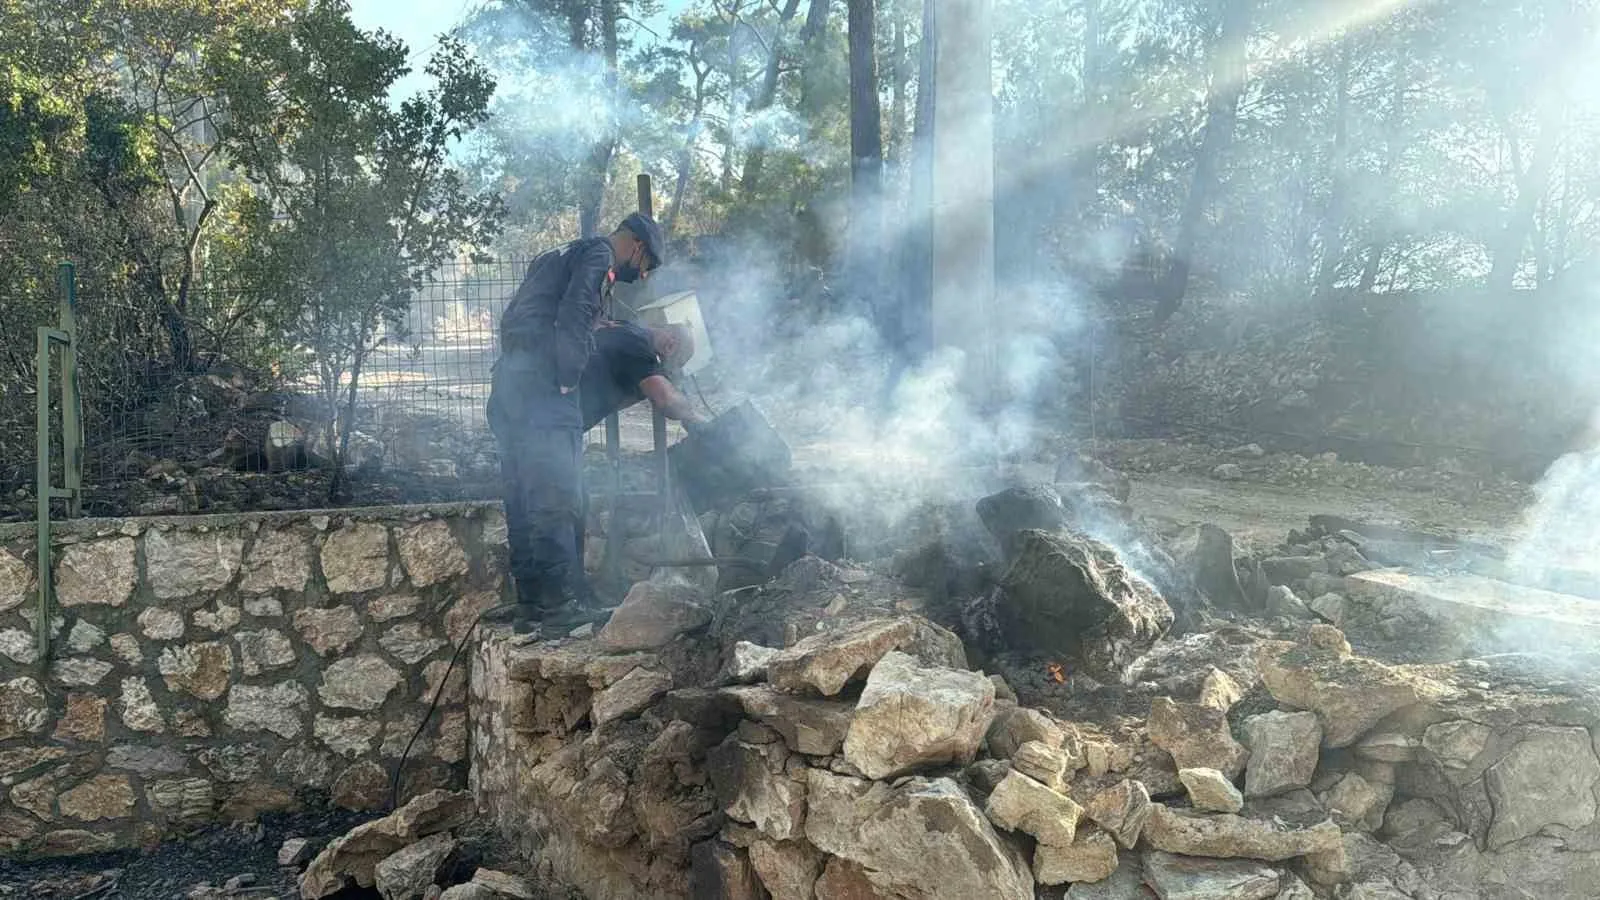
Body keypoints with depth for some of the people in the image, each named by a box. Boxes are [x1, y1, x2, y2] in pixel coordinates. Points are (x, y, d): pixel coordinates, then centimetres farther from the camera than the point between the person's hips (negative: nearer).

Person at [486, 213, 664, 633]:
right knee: (557, 496, -8)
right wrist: (568, 379, -12)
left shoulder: (560, 256, 28)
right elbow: (573, 319, -16)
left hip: (507, 378, 9)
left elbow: (514, 319, 25)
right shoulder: (599, 255, -1)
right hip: (543, 384, -9)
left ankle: (528, 604, 12)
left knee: (523, 498, 9)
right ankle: (558, 602, -8)